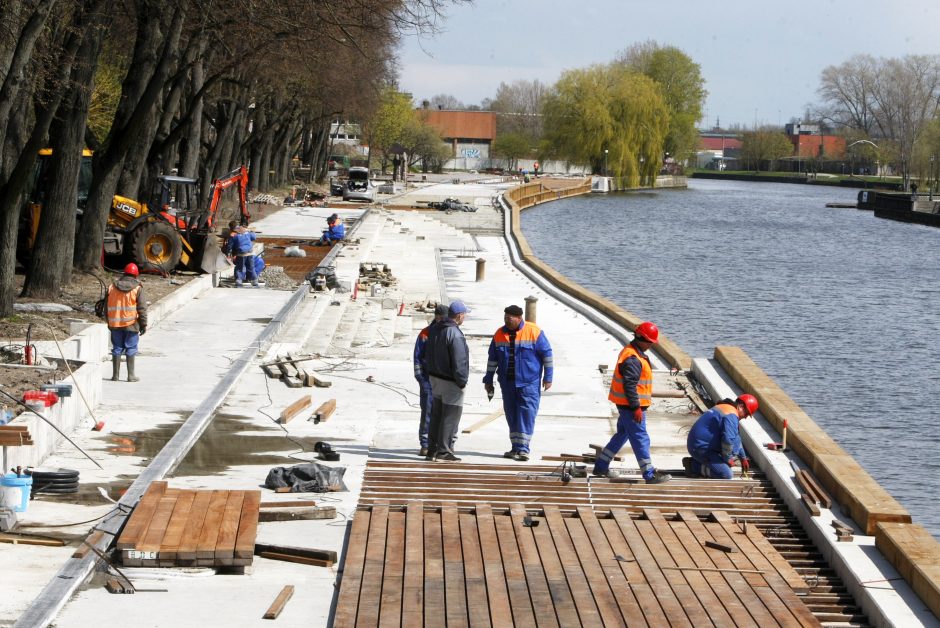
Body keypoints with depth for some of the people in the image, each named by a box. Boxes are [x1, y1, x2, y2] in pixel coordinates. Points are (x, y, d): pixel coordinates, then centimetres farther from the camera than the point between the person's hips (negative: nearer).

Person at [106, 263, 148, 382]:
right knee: (130, 349, 3)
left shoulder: (112, 287, 6)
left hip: (115, 324, 3)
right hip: (131, 324, -3)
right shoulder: (137, 288, -5)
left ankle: (115, 375, 12)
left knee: (117, 349, 10)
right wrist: (143, 324, -1)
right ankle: (131, 375, 3)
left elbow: (107, 307, 12)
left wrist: (109, 323, 20)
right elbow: (142, 308, -7)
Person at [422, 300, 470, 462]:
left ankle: (432, 450, 19)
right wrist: (462, 381, -11)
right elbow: (459, 361, -21)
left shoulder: (434, 329, 7)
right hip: (450, 382, -9)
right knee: (450, 417, 0)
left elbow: (428, 355, 15)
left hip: (434, 378, 9)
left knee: (436, 416, 15)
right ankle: (444, 451, 3)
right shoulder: (455, 334, -21)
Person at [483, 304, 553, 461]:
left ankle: (522, 449, -8)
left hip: (528, 382, -4)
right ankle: (516, 448, 16)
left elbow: (547, 354, -2)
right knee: (511, 415, 8)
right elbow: (492, 358, 13)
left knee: (526, 414, -8)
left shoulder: (534, 332, -8)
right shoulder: (499, 334, 5)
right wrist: (488, 380, 13)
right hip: (507, 382, 4)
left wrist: (547, 377, -3)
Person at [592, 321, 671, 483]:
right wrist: (636, 408, -23)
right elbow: (629, 385, -25)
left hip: (627, 405, 11)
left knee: (622, 435, 19)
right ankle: (650, 475, 1)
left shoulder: (633, 353, 12)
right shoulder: (632, 359, -22)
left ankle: (601, 467, 25)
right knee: (640, 439, -5)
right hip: (631, 406, -11)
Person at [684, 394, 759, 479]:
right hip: (701, 448, -11)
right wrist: (728, 458, -9)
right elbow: (728, 440, -25)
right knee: (726, 475, -18)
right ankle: (694, 466, -9)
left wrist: (743, 458, 35)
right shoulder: (731, 415, -15)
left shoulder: (725, 408, 20)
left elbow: (735, 438, 31)